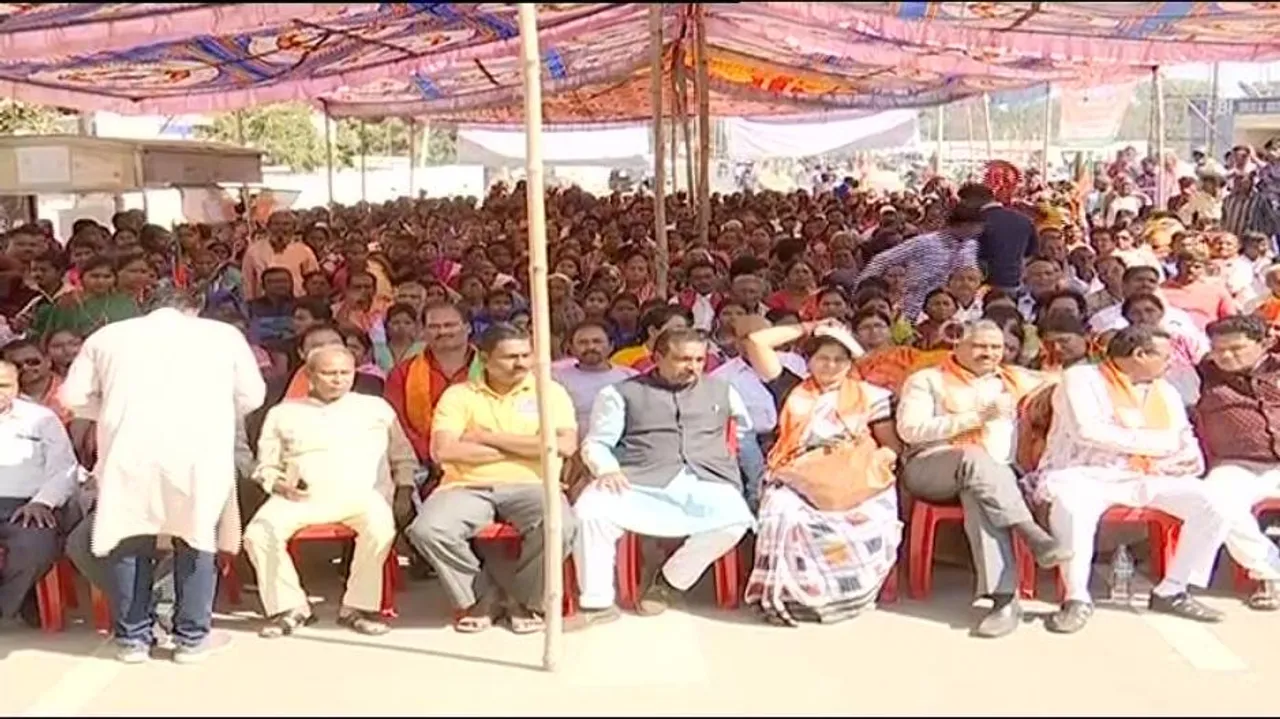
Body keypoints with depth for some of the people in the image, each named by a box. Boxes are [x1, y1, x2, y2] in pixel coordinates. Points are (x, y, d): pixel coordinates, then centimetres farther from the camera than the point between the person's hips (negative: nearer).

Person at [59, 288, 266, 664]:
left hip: (128, 450, 1)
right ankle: (192, 637, 13)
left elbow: (73, 396, 15)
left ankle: (132, 637, 19)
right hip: (199, 449, -1)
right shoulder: (223, 334, 15)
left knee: (130, 540, 12)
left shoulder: (108, 335, 18)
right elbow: (252, 396, 15)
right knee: (196, 537, 9)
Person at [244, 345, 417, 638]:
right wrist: (279, 484, -4)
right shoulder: (283, 413, 19)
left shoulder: (376, 408, 19)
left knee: (380, 527, -35)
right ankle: (290, 606, -8)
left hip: (361, 494, -1)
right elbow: (266, 466, 17)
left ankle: (358, 607, -18)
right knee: (259, 533, -26)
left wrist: (404, 490, 1)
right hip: (301, 496, 1)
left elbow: (404, 458, 18)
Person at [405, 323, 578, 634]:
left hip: (529, 486, 0)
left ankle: (527, 600, -2)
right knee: (427, 530, -29)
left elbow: (565, 445, -6)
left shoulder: (550, 392, 10)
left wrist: (490, 437, -5)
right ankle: (478, 594, 0)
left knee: (560, 526, -33)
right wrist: (522, 448, -4)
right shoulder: (458, 394, 8)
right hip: (468, 487, 1)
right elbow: (444, 451, -7)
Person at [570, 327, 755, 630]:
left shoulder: (721, 390, 24)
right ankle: (597, 602, -16)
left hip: (706, 482, 2)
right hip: (640, 482, -2)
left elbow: (755, 427, 29)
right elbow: (596, 442, 7)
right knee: (590, 510, -31)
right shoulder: (622, 392, 15)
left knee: (734, 520, -31)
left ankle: (667, 582, -8)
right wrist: (606, 468, -13)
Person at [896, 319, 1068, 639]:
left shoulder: (1015, 380, 25)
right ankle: (1032, 534, -39)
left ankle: (1004, 598, -43)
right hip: (930, 468, -2)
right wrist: (975, 417, -8)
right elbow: (910, 429, -4)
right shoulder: (927, 380, 12)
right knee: (973, 456, -37)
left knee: (978, 495, -36)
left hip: (997, 475, 2)